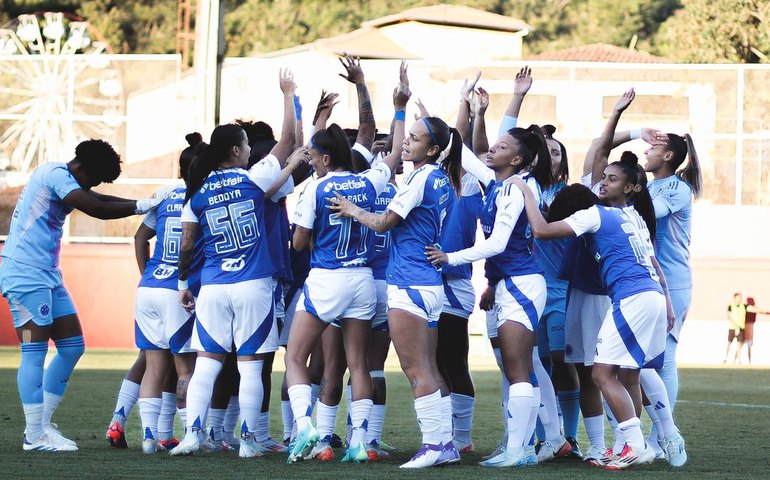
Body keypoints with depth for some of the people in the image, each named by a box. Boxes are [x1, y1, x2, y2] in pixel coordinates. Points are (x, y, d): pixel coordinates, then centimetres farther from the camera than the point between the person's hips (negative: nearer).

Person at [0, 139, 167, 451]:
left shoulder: (63, 180, 19)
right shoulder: (55, 174, -11)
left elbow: (102, 201, 22)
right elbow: (96, 209, -19)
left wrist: (145, 203, 11)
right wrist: (140, 206, -10)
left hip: (47, 276, 10)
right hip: (26, 275, -10)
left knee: (72, 346, 9)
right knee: (35, 350, -9)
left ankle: (42, 423, 14)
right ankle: (35, 435, -6)